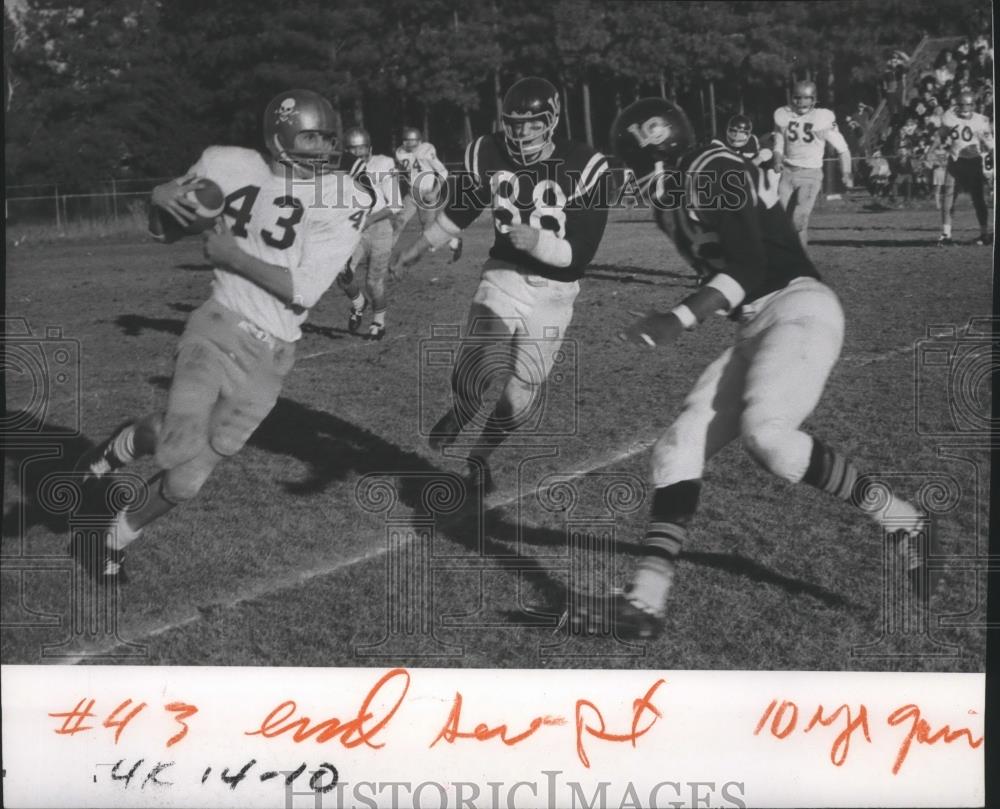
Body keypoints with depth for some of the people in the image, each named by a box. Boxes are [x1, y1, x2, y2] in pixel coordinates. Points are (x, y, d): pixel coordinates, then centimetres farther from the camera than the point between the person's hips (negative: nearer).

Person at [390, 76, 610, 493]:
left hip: (552, 291, -1)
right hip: (503, 275, 2)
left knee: (521, 395, 1)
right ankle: (458, 413, 27)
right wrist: (419, 247, 24)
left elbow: (581, 254, -17)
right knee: (469, 378, -11)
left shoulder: (584, 168, -18)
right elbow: (462, 208, 13)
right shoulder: (488, 156, -8)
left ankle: (480, 455, 32)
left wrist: (537, 241, -36)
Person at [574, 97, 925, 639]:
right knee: (680, 445, -4)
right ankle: (646, 602, -11)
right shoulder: (672, 199, 19)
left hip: (799, 308, -9)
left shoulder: (711, 171, -8)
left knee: (764, 432, -30)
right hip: (754, 329, 9)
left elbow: (749, 265, -20)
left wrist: (681, 319, -30)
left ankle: (901, 521, -10)